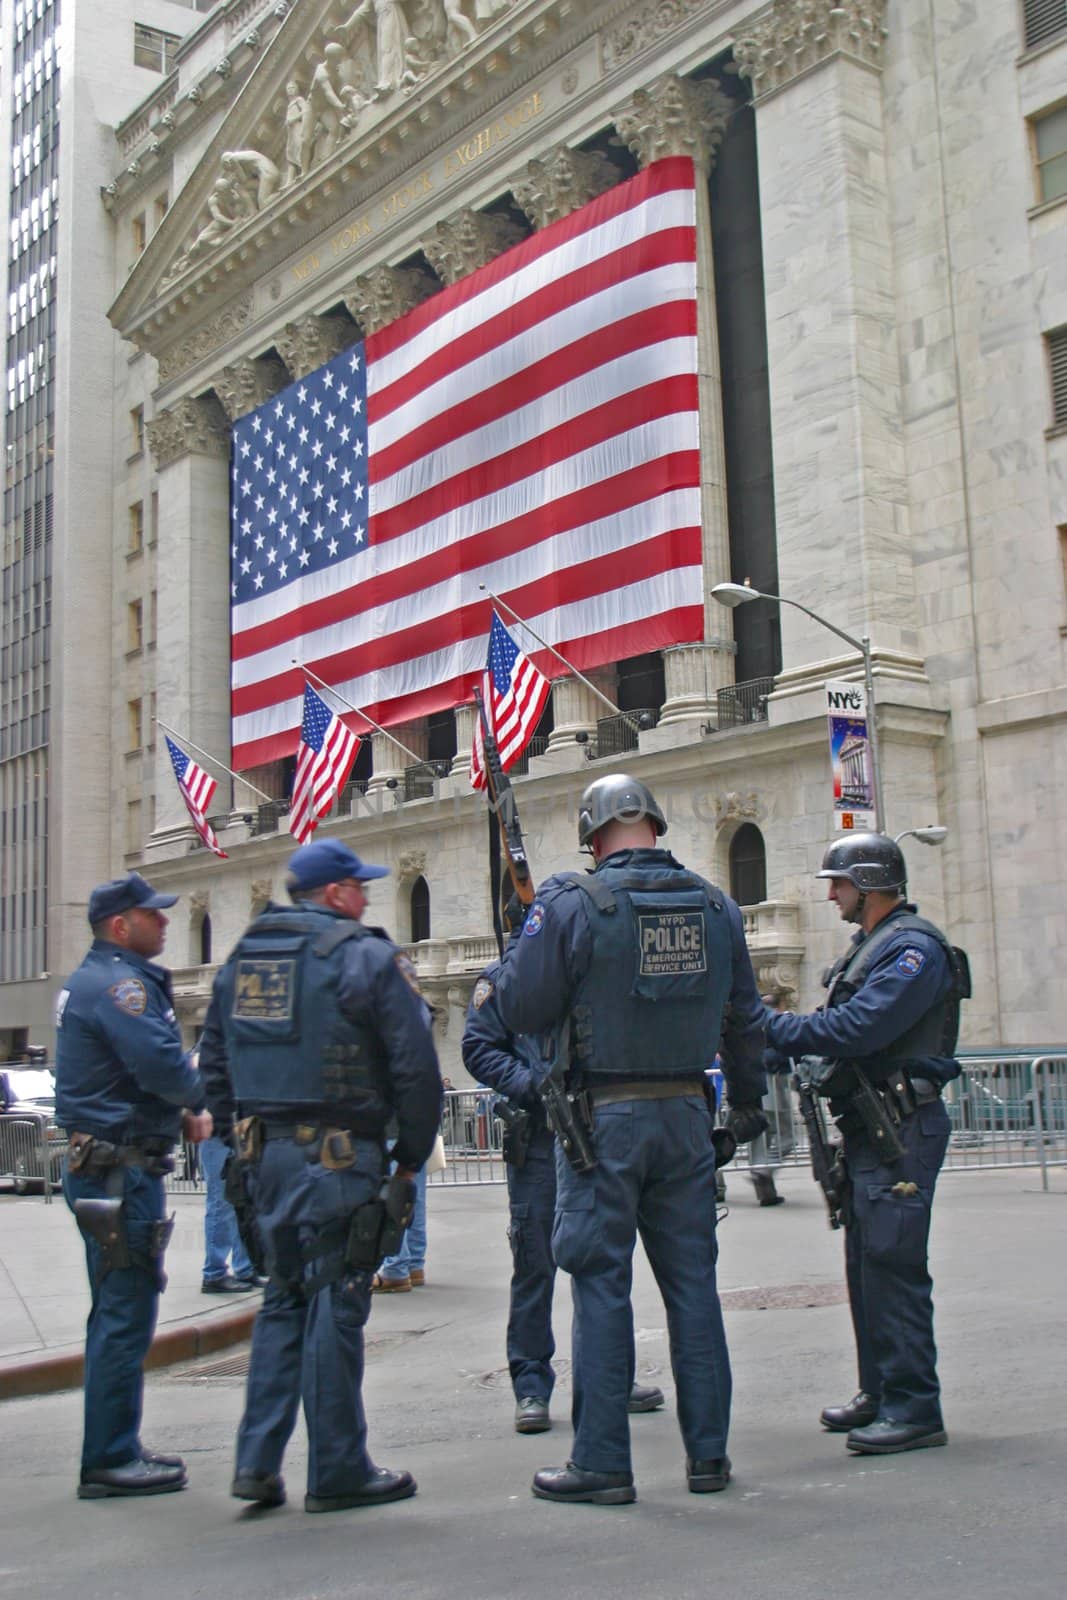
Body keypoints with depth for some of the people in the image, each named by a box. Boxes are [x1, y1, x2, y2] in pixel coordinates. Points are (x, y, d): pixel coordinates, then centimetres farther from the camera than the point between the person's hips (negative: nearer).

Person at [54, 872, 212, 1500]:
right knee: (126, 1315, -5)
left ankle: (115, 1450, 25)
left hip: (100, 1165, 11)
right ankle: (111, 1460, 2)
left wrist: (182, 1112, 7)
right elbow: (162, 1065, -25)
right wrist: (203, 1097, -5)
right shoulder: (119, 983, -16)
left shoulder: (93, 980, 17)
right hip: (120, 1169, -11)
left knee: (118, 1313, 17)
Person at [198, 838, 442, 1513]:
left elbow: (214, 1059, 17)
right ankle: (338, 1471, 8)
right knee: (334, 1305, 0)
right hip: (337, 1156, -7)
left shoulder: (241, 957, 13)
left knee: (285, 1300, 17)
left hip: (266, 1153, 7)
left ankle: (259, 1460, 15)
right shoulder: (368, 956, -8)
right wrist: (412, 1153, -1)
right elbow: (414, 1065, -11)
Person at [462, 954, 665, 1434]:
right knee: (534, 1266, 1)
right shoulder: (503, 977, 2)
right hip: (537, 1137, -4)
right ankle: (531, 1387, 10)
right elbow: (478, 1048, -3)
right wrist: (532, 1085, -16)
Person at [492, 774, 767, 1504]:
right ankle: (708, 1454, 18)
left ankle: (603, 1463, 7)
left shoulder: (572, 901, -10)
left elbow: (521, 1010, -8)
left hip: (605, 1117, -4)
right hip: (687, 1115, 4)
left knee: (602, 1286, 2)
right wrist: (748, 1101, 26)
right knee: (693, 1281, 11)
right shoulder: (715, 904, 6)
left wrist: (523, 946, 11)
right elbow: (747, 1019, 13)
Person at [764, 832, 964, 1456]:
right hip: (869, 1125, 10)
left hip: (902, 1128, -10)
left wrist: (767, 1025, -16)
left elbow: (855, 1029, -23)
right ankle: (881, 1392, 23)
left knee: (894, 1264, -9)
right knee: (867, 1262, 14)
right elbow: (846, 1032, 21)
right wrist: (778, 1028, 8)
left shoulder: (913, 948, -14)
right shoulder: (873, 946, 19)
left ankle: (915, 1409, -4)